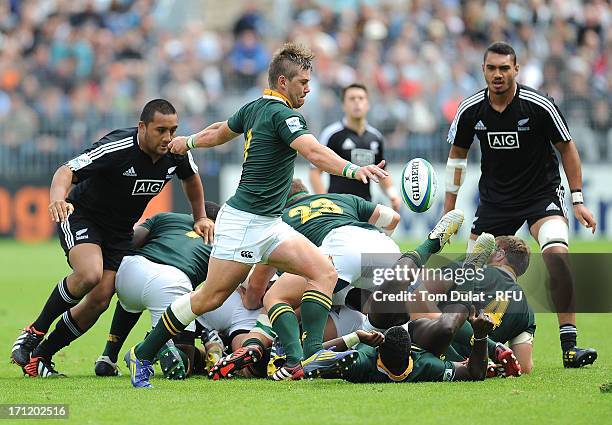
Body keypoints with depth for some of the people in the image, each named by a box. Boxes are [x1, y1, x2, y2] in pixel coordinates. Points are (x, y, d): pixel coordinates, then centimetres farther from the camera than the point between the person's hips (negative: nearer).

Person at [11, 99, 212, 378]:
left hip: (120, 232, 6)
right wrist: (58, 199, -54)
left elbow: (191, 177, 15)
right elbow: (67, 171, -34)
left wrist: (200, 217, 14)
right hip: (81, 217, -6)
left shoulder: (176, 153, -10)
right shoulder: (117, 148, -29)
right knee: (90, 274, -33)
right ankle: (34, 333, -13)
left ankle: (40, 357, 8)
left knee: (100, 300, -7)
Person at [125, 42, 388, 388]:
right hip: (244, 221, -10)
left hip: (269, 225, 10)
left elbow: (219, 131, 29)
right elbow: (314, 153, -31)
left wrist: (187, 142, 47)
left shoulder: (255, 108, 12)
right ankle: (142, 356, 10)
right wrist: (353, 170, -42)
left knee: (325, 272, -7)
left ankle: (312, 351, -19)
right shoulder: (282, 114, -15)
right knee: (210, 298, -4)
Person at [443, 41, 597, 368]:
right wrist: (449, 210, 10)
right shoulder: (470, 110, -7)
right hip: (495, 199, 3)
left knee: (557, 254, -27)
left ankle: (569, 346, -25)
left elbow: (566, 148, -4)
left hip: (542, 192, -3)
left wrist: (578, 200, -6)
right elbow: (457, 154, 10)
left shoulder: (539, 105, -16)